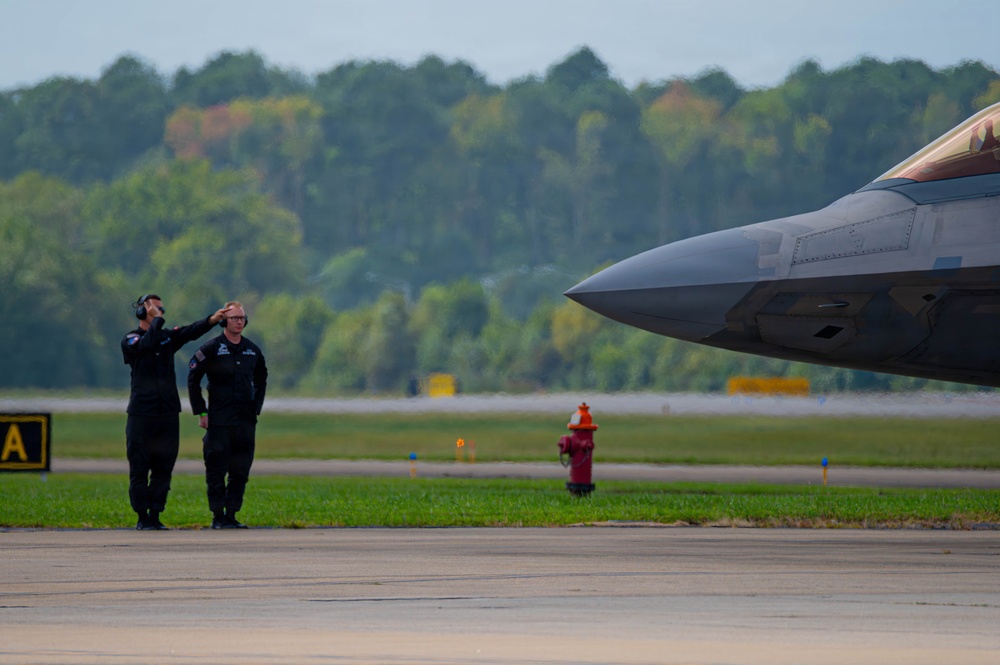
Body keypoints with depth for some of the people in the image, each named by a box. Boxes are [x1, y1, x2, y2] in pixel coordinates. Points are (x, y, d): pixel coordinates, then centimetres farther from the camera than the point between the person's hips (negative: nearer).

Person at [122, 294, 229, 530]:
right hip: (141, 413, -4)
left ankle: (155, 515, 10)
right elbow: (145, 345, -22)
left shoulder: (167, 336, 14)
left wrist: (211, 321, -19)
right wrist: (157, 321, -13)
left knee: (164, 467, 4)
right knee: (139, 468, -2)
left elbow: (189, 332, -4)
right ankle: (142, 517, 5)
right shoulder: (130, 340, 0)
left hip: (168, 413, 4)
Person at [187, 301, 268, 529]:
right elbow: (193, 380, -2)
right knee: (216, 469, -3)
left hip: (246, 421, 5)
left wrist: (256, 409, 14)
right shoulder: (211, 349, -4)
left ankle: (231, 515, 10)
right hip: (219, 421, -5)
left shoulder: (252, 350, 11)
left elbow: (261, 382, 24)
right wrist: (201, 413, -6)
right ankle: (218, 516, 2)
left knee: (241, 471, 4)